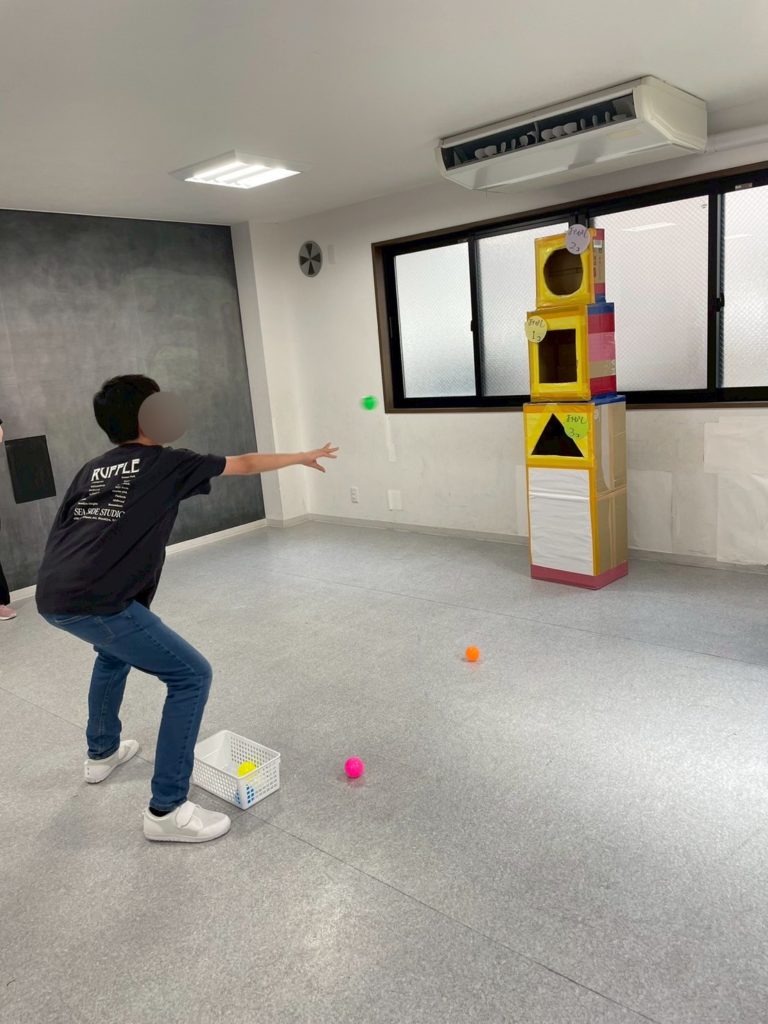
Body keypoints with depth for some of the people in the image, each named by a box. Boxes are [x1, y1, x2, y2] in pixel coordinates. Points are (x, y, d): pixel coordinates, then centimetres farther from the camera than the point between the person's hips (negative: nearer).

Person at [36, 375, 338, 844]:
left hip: (51, 598, 9)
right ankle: (167, 810, 3)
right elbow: (245, 465, 15)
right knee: (192, 676, 0)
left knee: (115, 650, 37)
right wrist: (304, 457, 28)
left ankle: (102, 752, 52)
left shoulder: (91, 470, 22)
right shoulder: (167, 463, 5)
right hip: (95, 603, -8)